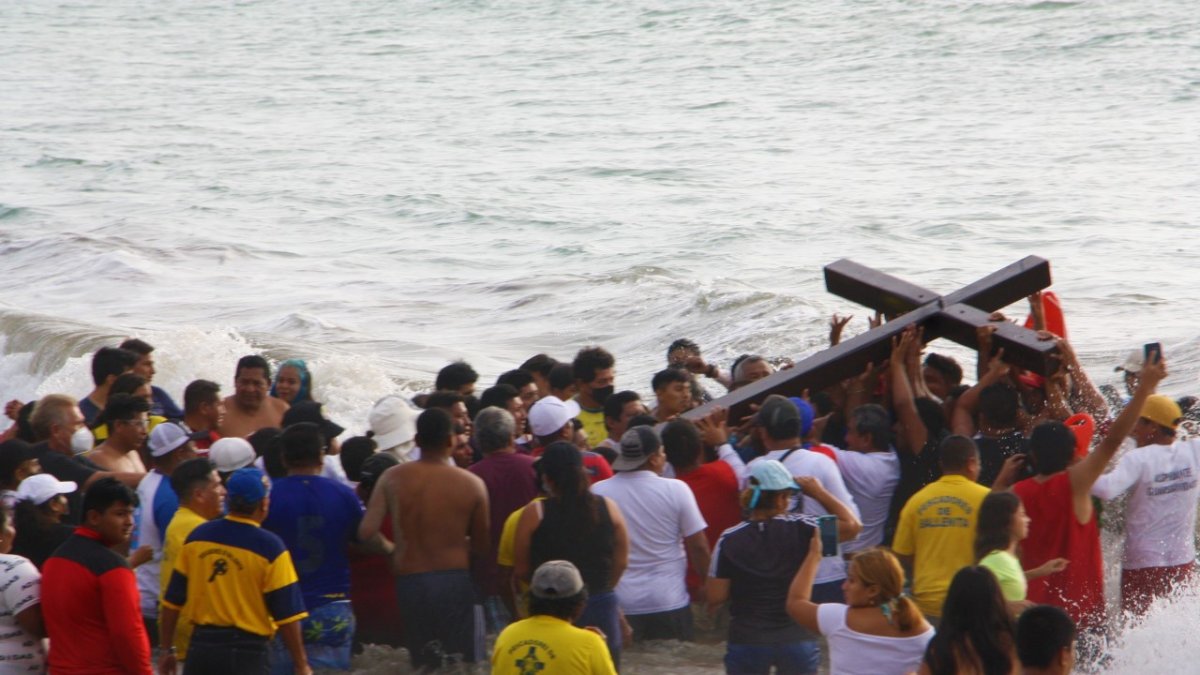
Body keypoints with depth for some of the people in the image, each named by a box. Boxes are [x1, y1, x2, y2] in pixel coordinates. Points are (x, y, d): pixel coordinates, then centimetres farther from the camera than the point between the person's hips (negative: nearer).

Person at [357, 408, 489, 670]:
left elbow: (366, 532, -9)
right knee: (464, 666, 3)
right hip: (455, 580, -1)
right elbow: (482, 546, 1)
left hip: (409, 581, 2)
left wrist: (393, 549, 10)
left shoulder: (392, 478, -1)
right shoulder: (472, 484, -4)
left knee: (422, 665, 10)